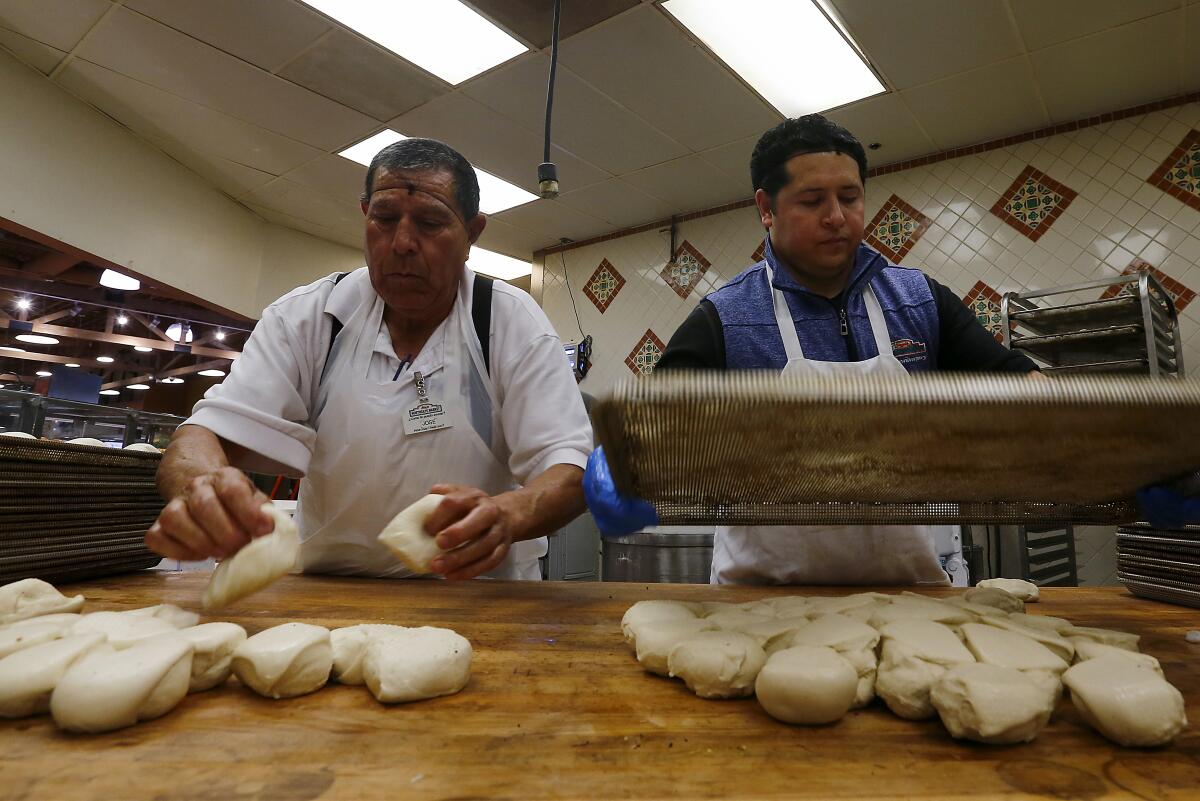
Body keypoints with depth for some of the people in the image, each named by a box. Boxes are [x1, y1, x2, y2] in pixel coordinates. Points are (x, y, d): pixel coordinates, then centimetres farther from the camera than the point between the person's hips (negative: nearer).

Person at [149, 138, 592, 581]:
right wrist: (203, 486, -34)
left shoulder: (513, 321, -8)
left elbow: (567, 467, -15)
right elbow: (211, 430, -10)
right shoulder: (306, 316, -3)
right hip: (327, 596, 3)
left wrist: (506, 513, -38)